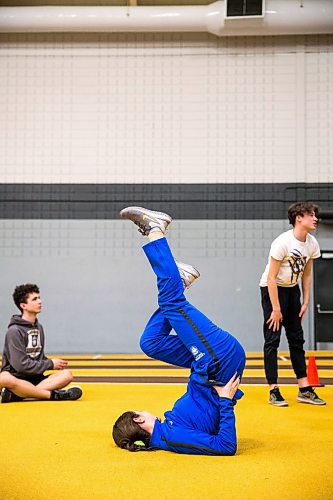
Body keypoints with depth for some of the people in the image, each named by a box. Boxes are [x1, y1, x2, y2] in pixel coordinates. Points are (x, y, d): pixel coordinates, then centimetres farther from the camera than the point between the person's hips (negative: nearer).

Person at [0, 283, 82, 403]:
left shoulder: (39, 327, 15)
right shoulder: (14, 330, -9)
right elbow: (21, 365, -16)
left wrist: (53, 363, -2)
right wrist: (50, 364, -9)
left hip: (34, 379, 7)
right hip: (16, 378, -7)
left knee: (67, 374, -18)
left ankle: (14, 394, -28)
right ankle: (54, 395, -32)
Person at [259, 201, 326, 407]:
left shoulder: (312, 244, -3)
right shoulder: (283, 242, -24)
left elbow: (306, 274, 9)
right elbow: (271, 278, -22)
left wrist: (305, 302, 5)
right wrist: (276, 309, -21)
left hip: (293, 290, 7)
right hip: (273, 289, -7)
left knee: (297, 339, 9)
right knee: (272, 339, -6)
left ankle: (305, 390, 14)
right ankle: (274, 391, 0)